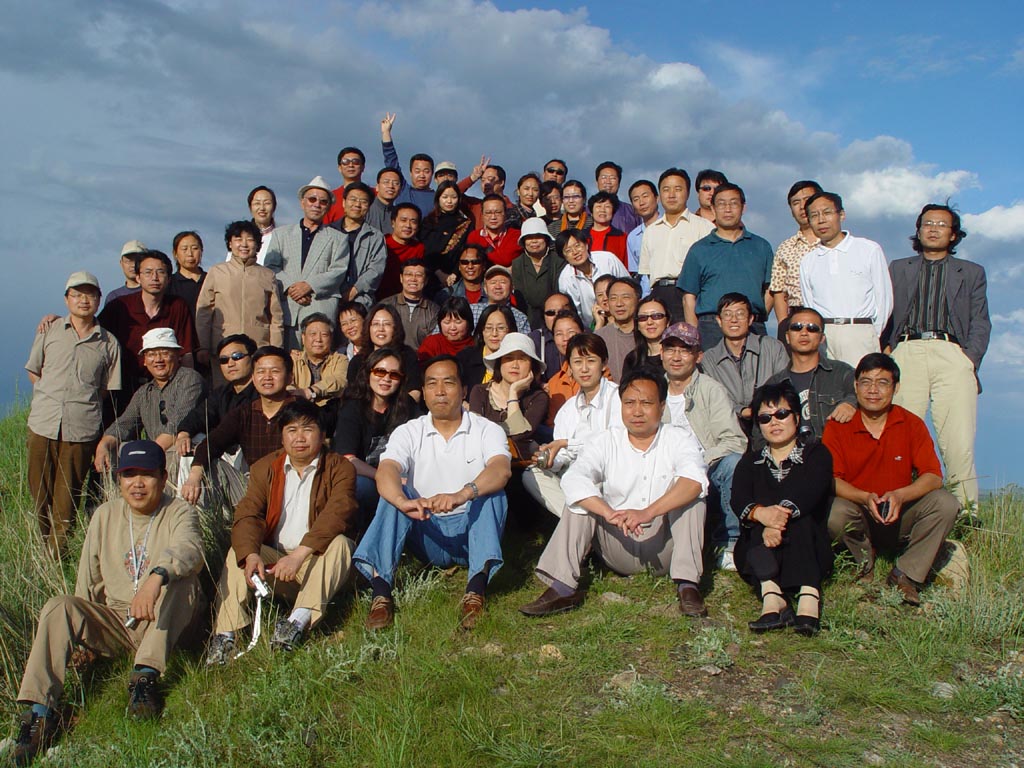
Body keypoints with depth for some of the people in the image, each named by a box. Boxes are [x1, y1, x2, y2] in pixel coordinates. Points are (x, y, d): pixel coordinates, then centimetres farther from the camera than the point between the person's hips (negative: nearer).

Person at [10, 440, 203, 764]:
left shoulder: (179, 513, -7)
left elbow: (188, 548, -32)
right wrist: (82, 632, 7)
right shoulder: (105, 515, 8)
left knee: (179, 577, -32)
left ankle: (145, 676, -34)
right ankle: (39, 711, -22)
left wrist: (156, 578, -51)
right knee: (59, 607, -20)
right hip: (114, 624, 4)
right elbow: (88, 582, 12)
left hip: (165, 624, -4)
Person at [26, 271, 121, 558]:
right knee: (40, 490, 7)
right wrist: (49, 397, 9)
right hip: (43, 424, 2)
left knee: (68, 497, 2)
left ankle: (58, 554, 14)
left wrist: (84, 403, 3)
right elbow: (33, 371, 18)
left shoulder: (108, 343, 7)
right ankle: (44, 549, 23)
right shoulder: (49, 332, 12)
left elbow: (108, 388, 11)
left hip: (82, 429, -1)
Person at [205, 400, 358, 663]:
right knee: (238, 551, -20)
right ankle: (225, 633, -26)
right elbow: (247, 514, -7)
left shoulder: (340, 468, -4)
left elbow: (337, 512, -22)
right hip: (274, 559, 3)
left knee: (338, 542, -31)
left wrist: (300, 554, -35)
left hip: (318, 563, -3)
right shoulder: (265, 469, 7)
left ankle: (300, 620, -38)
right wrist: (251, 555, -29)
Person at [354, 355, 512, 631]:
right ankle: (381, 592, -34)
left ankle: (476, 589, -40)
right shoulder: (408, 432, 2)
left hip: (472, 532, -1)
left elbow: (501, 470, -23)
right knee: (394, 492, -23)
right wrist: (403, 501, -42)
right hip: (427, 534, 1)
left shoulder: (486, 430, -2)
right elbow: (386, 472, -18)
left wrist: (461, 495, -44)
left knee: (491, 491, -27)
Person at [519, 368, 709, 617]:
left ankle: (687, 585, -26)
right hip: (618, 548, 2)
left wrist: (647, 513, -39)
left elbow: (694, 481, -25)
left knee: (686, 492, -21)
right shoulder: (605, 443, 1)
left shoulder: (679, 440, -3)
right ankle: (563, 586, -24)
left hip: (665, 548, -1)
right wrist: (609, 513, -36)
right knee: (583, 497, -16)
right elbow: (573, 479, -18)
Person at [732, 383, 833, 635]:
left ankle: (809, 596, -46)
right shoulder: (751, 462, 16)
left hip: (810, 552, -2)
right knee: (760, 527, -27)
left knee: (797, 514, -29)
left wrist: (780, 519, -35)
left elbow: (810, 491, -15)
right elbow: (738, 499, -7)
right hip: (758, 555, 2)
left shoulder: (816, 454, 8)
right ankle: (771, 595, -48)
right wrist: (760, 513, -32)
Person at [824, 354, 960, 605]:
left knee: (945, 502, -24)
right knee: (835, 513, -34)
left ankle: (905, 575, -12)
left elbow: (933, 477, -10)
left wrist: (900, 495, -29)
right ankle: (865, 565, -1)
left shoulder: (912, 424, -2)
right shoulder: (838, 427, -6)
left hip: (900, 518, 2)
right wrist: (866, 498, -31)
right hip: (859, 518, -2)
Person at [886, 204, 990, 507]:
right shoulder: (898, 269, 27)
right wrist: (886, 350, 1)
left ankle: (967, 509, -10)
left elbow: (980, 323, 15)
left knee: (959, 443, -12)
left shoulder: (972, 272, 25)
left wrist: (971, 358, -2)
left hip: (951, 354, 0)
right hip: (906, 354, 0)